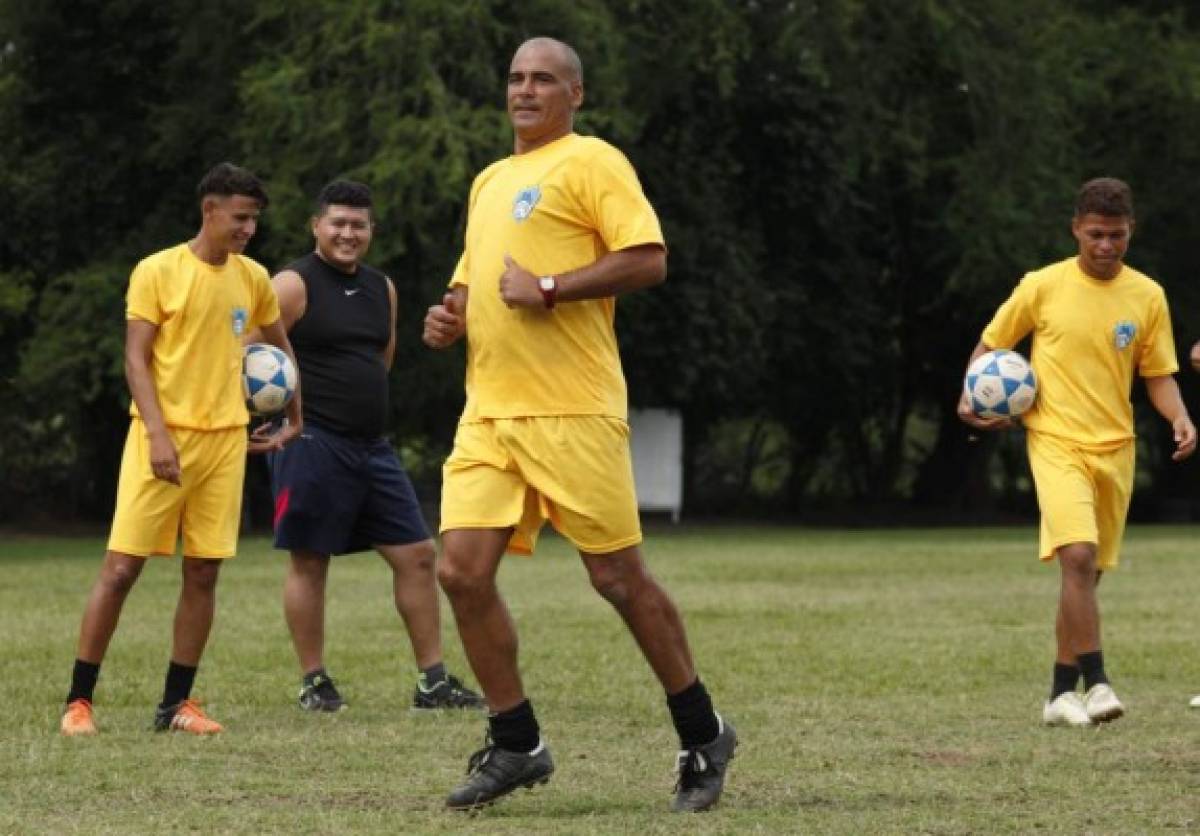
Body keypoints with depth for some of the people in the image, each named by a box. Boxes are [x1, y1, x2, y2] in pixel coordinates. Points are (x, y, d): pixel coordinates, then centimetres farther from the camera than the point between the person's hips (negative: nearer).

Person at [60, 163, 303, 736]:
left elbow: (279, 346, 25)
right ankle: (78, 700, -1)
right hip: (163, 435, -5)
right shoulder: (157, 272, -5)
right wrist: (158, 435, -18)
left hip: (226, 438, 5)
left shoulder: (253, 279, 9)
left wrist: (294, 419, 23)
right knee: (122, 566, -7)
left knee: (203, 572, 3)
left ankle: (177, 703, 11)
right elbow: (135, 360, -8)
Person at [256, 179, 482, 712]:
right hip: (311, 444, -7)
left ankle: (432, 681, 8)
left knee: (416, 554, 3)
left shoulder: (382, 289, 14)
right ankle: (313, 682, 9)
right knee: (309, 562, -1)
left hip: (371, 446, 7)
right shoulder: (293, 286, -7)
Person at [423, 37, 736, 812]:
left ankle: (702, 736, 13)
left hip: (571, 412, -7)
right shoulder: (490, 180, 22)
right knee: (462, 569, -5)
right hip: (489, 412, 7)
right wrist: (451, 317, 11)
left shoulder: (590, 161, -2)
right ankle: (516, 745, 7)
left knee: (618, 575, -3)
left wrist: (548, 289, -18)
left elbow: (648, 258, -13)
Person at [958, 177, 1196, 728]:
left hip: (1115, 449, 3)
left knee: (1086, 573, 9)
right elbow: (991, 344, 10)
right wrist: (971, 397, -4)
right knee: (1077, 555, -23)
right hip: (1055, 440, -3)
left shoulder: (1147, 296, 3)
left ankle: (1062, 694, 20)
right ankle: (1095, 682, -24)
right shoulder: (1043, 287, -3)